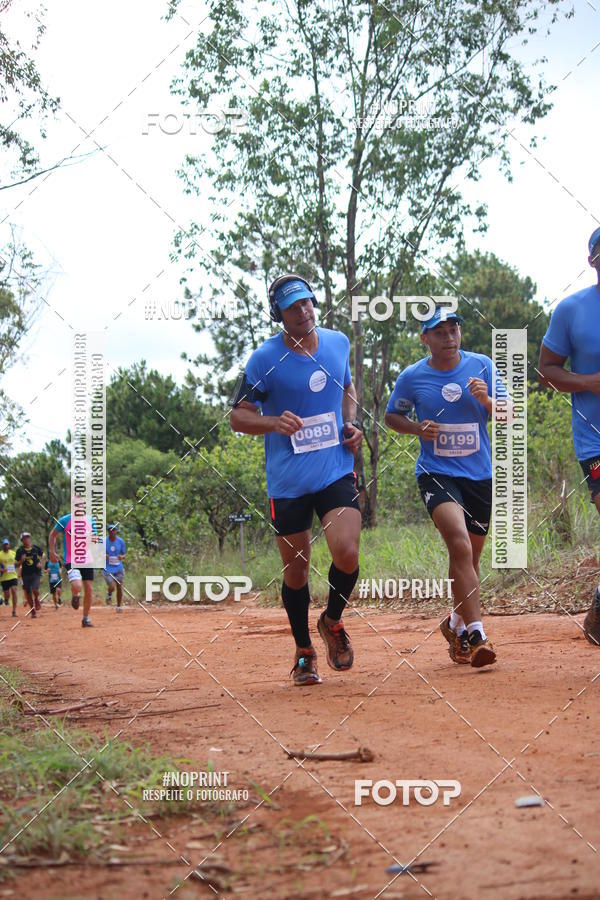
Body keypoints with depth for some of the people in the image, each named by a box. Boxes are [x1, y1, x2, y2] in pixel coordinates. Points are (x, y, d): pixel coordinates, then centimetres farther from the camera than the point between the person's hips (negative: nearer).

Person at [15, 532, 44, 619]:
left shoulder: (36, 548, -2)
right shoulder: (20, 551, -3)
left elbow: (42, 555, 17)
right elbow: (17, 564, 2)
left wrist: (40, 562, 0)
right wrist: (21, 561, -19)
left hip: (36, 572, -1)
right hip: (25, 574, 1)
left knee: (35, 590, -20)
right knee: (28, 594, 5)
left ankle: (37, 600, 14)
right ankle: (33, 611, 19)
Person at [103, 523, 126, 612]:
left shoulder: (120, 541, 1)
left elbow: (124, 554, 10)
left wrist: (122, 557, -13)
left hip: (118, 568, 3)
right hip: (108, 569, -3)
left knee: (119, 588, 2)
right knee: (111, 587, -17)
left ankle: (118, 606, 19)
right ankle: (109, 595, 19)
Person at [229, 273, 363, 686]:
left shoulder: (339, 342, 5)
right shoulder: (265, 359, -8)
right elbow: (238, 416, -3)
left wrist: (351, 425, 6)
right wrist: (274, 422, -22)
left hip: (337, 471, 2)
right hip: (288, 481, -2)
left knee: (346, 554, -17)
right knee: (296, 570, 6)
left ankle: (333, 622, 13)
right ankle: (304, 652, 27)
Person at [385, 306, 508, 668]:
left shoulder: (483, 366, 1)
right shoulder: (412, 377, -3)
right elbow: (392, 416, 12)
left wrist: (486, 400, -20)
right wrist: (418, 428, -8)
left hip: (480, 475, 3)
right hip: (436, 473, -3)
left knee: (471, 555, 15)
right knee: (460, 547, -24)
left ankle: (457, 623, 38)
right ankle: (476, 635, -27)